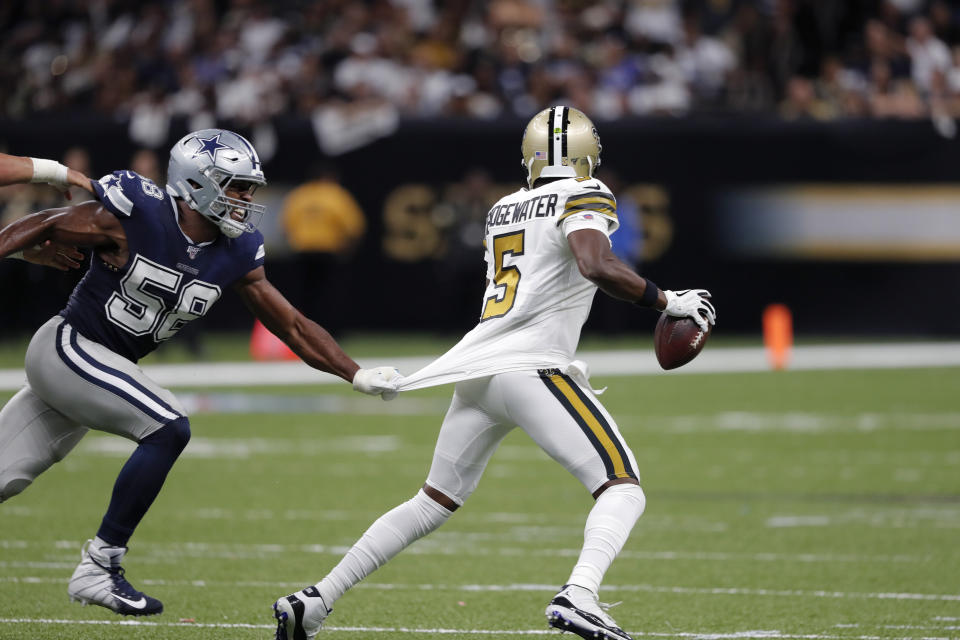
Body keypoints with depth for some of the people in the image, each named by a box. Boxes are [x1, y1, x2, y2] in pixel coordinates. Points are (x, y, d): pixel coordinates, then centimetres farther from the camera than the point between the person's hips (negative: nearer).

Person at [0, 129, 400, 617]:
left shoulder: (236, 256, 0)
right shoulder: (133, 216, -18)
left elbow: (292, 326, 6)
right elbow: (45, 227, -9)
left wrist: (358, 376, 0)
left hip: (103, 369, 7)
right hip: (65, 348, -7)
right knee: (169, 428, -21)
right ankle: (98, 568, -15)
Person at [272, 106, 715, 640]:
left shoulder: (503, 211, 22)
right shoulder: (583, 199, 1)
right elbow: (597, 266, -18)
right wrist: (668, 302, -7)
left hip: (477, 370, 7)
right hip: (532, 367, -7)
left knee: (435, 502, 20)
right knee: (623, 490, -8)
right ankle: (579, 596, -34)